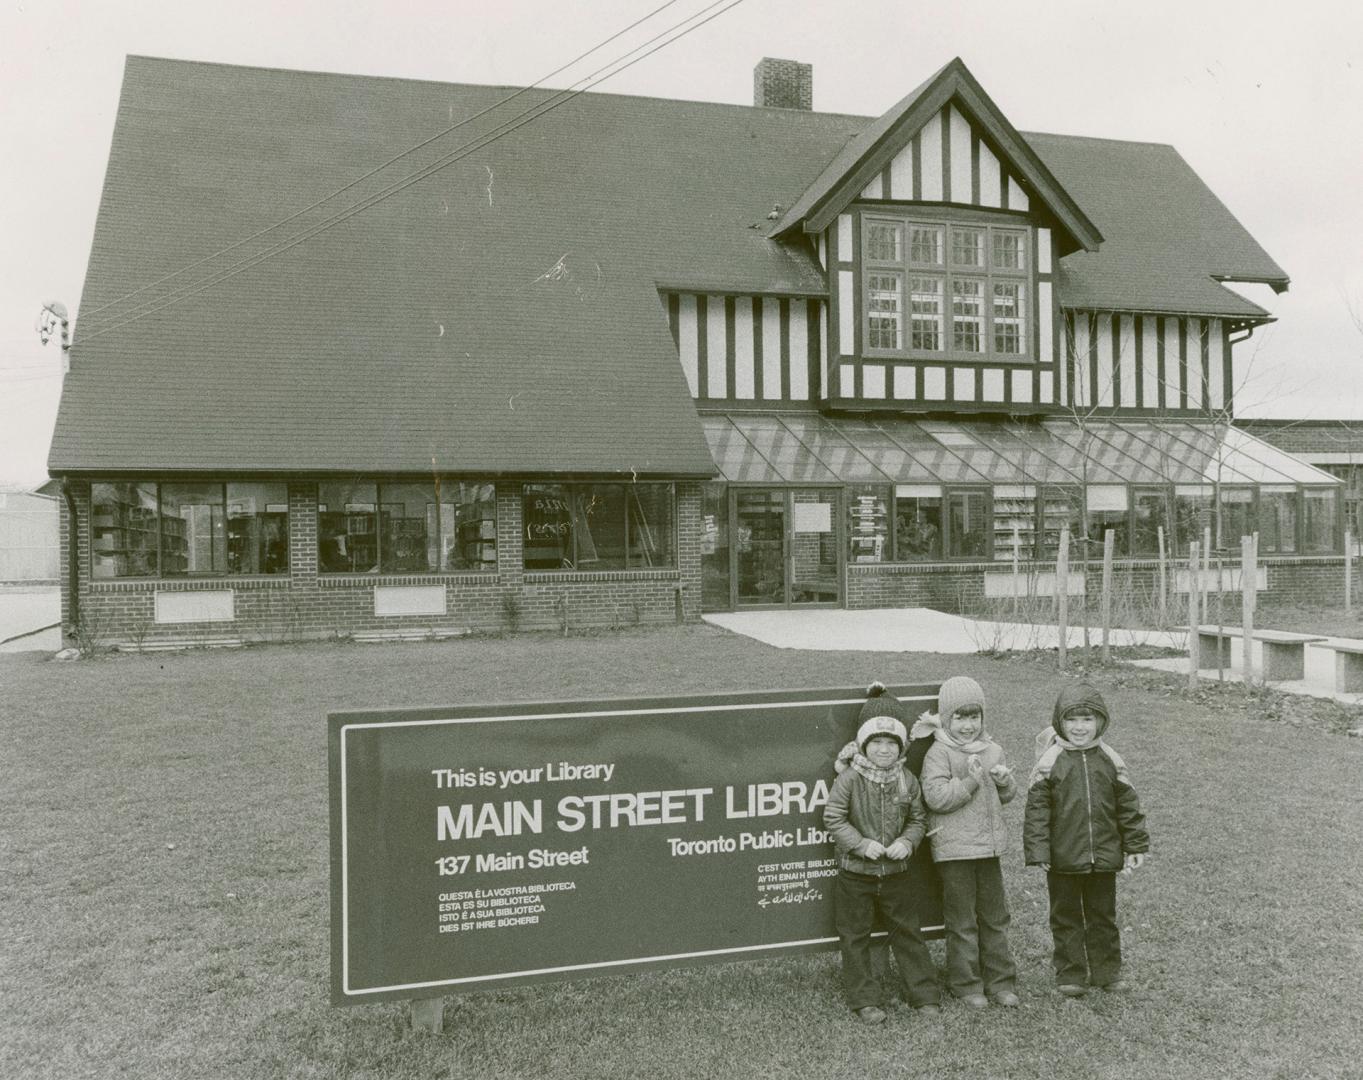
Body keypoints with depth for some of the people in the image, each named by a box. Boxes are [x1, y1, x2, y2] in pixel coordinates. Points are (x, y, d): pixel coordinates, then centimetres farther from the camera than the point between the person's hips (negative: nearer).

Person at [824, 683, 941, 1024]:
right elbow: (833, 818, -12)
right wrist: (862, 844, -20)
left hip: (897, 872, 2)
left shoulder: (907, 780, -1)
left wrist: (907, 842, -11)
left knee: (908, 933, 12)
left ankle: (923, 995, 24)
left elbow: (918, 818, 7)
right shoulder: (849, 778, -12)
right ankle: (866, 1001, 19)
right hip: (855, 873, -2)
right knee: (855, 937, 6)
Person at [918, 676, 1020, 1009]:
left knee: (995, 915, 13)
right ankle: (965, 984, 16)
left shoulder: (992, 750, 9)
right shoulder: (939, 753, -10)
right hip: (954, 849, -6)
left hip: (988, 845, 6)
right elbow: (935, 796, -20)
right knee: (962, 920, 4)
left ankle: (1000, 981, 25)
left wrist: (1005, 779, -5)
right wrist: (970, 781, -23)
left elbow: (1006, 795, 17)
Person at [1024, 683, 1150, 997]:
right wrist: (1038, 851, -13)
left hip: (1104, 856, 3)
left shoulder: (1110, 760, 1)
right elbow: (1037, 809, -9)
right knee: (1066, 918, 8)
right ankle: (1071, 976, 20)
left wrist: (1135, 846, 7)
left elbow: (1128, 806, 8)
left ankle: (1107, 972, 30)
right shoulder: (1050, 761, -9)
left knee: (1103, 916, 16)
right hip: (1063, 859, -2)